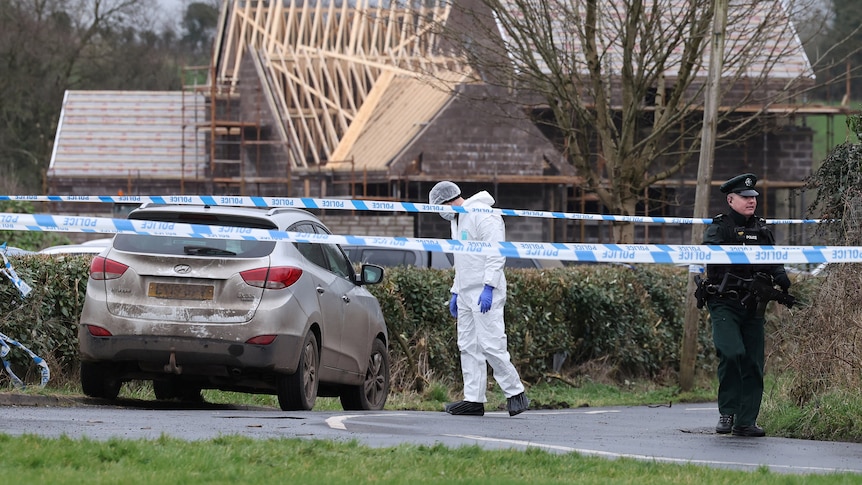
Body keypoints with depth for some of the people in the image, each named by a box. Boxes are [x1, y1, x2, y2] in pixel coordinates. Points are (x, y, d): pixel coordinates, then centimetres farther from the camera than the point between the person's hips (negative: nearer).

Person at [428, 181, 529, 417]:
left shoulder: (482, 215, -12)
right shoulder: (457, 221, 20)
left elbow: (497, 253, -18)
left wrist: (488, 287, -23)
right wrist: (455, 292, 23)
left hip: (486, 293, -10)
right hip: (466, 293, 10)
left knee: (491, 344, -12)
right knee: (468, 346, 6)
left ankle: (515, 393, -3)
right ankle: (474, 399, 5)